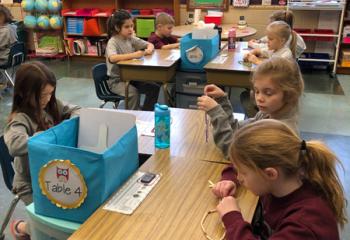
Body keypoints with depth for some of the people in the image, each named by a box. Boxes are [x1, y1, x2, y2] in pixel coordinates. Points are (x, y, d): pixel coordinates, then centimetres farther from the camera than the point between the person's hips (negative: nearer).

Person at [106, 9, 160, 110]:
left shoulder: (131, 39, 4)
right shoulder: (112, 42, -16)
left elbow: (150, 44, 12)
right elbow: (112, 58, -37)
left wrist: (149, 49, -13)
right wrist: (133, 55, -40)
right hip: (117, 80, -7)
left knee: (154, 87, -9)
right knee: (133, 93, -33)